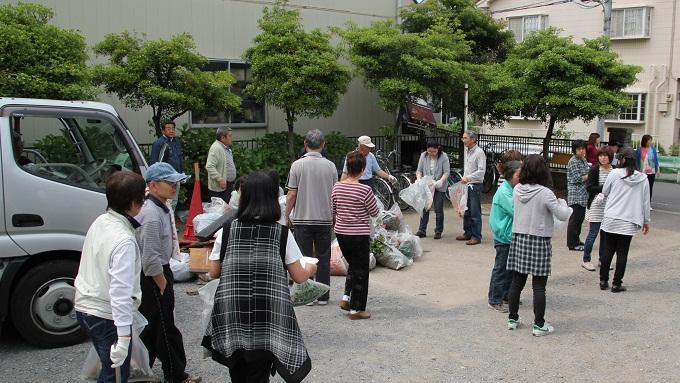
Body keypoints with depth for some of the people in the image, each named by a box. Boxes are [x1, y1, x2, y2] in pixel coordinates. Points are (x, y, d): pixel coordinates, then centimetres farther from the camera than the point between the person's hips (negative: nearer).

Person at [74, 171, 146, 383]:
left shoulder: (100, 222, 1)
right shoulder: (124, 241, -26)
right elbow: (120, 291, -29)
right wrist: (124, 337, -29)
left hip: (84, 308, 9)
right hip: (107, 316, -9)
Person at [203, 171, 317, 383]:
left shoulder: (226, 231, -2)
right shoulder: (283, 233, -6)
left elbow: (214, 272, 5)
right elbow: (299, 276, -1)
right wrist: (310, 268, 21)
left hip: (232, 317, 2)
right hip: (267, 320, -2)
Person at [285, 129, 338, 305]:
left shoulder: (298, 165, -8)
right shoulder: (330, 166, -1)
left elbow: (292, 194, -7)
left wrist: (287, 216, 6)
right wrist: (334, 217, 16)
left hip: (302, 219, -2)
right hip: (325, 218, 2)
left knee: (305, 258, 7)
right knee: (323, 258, 9)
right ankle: (323, 296, 14)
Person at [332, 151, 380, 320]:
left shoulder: (337, 187, -2)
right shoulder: (364, 190, -19)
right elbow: (375, 212, -7)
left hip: (341, 233, 6)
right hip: (359, 234, -5)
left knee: (352, 265, 26)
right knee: (360, 270, 8)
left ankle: (346, 297, 18)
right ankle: (356, 309, 13)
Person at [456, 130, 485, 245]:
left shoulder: (479, 152, -13)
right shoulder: (467, 151, 13)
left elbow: (481, 171, -20)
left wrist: (468, 177, -26)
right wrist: (464, 179, 16)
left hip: (475, 186, -9)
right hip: (466, 185, 9)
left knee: (475, 213, -5)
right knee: (466, 211, 15)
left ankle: (476, 237, 1)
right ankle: (467, 233, 27)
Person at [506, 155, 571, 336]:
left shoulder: (517, 190, 0)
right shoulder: (545, 193, -15)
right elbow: (563, 215, -10)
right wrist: (562, 202, 9)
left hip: (518, 239, 5)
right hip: (539, 242, -5)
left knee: (517, 281, 13)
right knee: (539, 286, 3)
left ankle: (512, 318, 23)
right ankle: (538, 324, 9)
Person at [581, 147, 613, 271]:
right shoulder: (594, 170, -9)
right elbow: (589, 187, -13)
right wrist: (603, 188, -22)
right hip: (596, 205, -5)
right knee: (593, 233, -4)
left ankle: (602, 259, 24)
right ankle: (585, 260, 7)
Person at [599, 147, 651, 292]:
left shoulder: (614, 173, -6)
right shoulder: (643, 178, -2)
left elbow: (604, 193, 6)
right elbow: (646, 202, 3)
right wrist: (646, 221, 13)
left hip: (611, 219, 0)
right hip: (629, 222, 0)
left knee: (608, 251, 12)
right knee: (622, 253, 7)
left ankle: (603, 281, 19)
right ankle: (616, 284, 10)